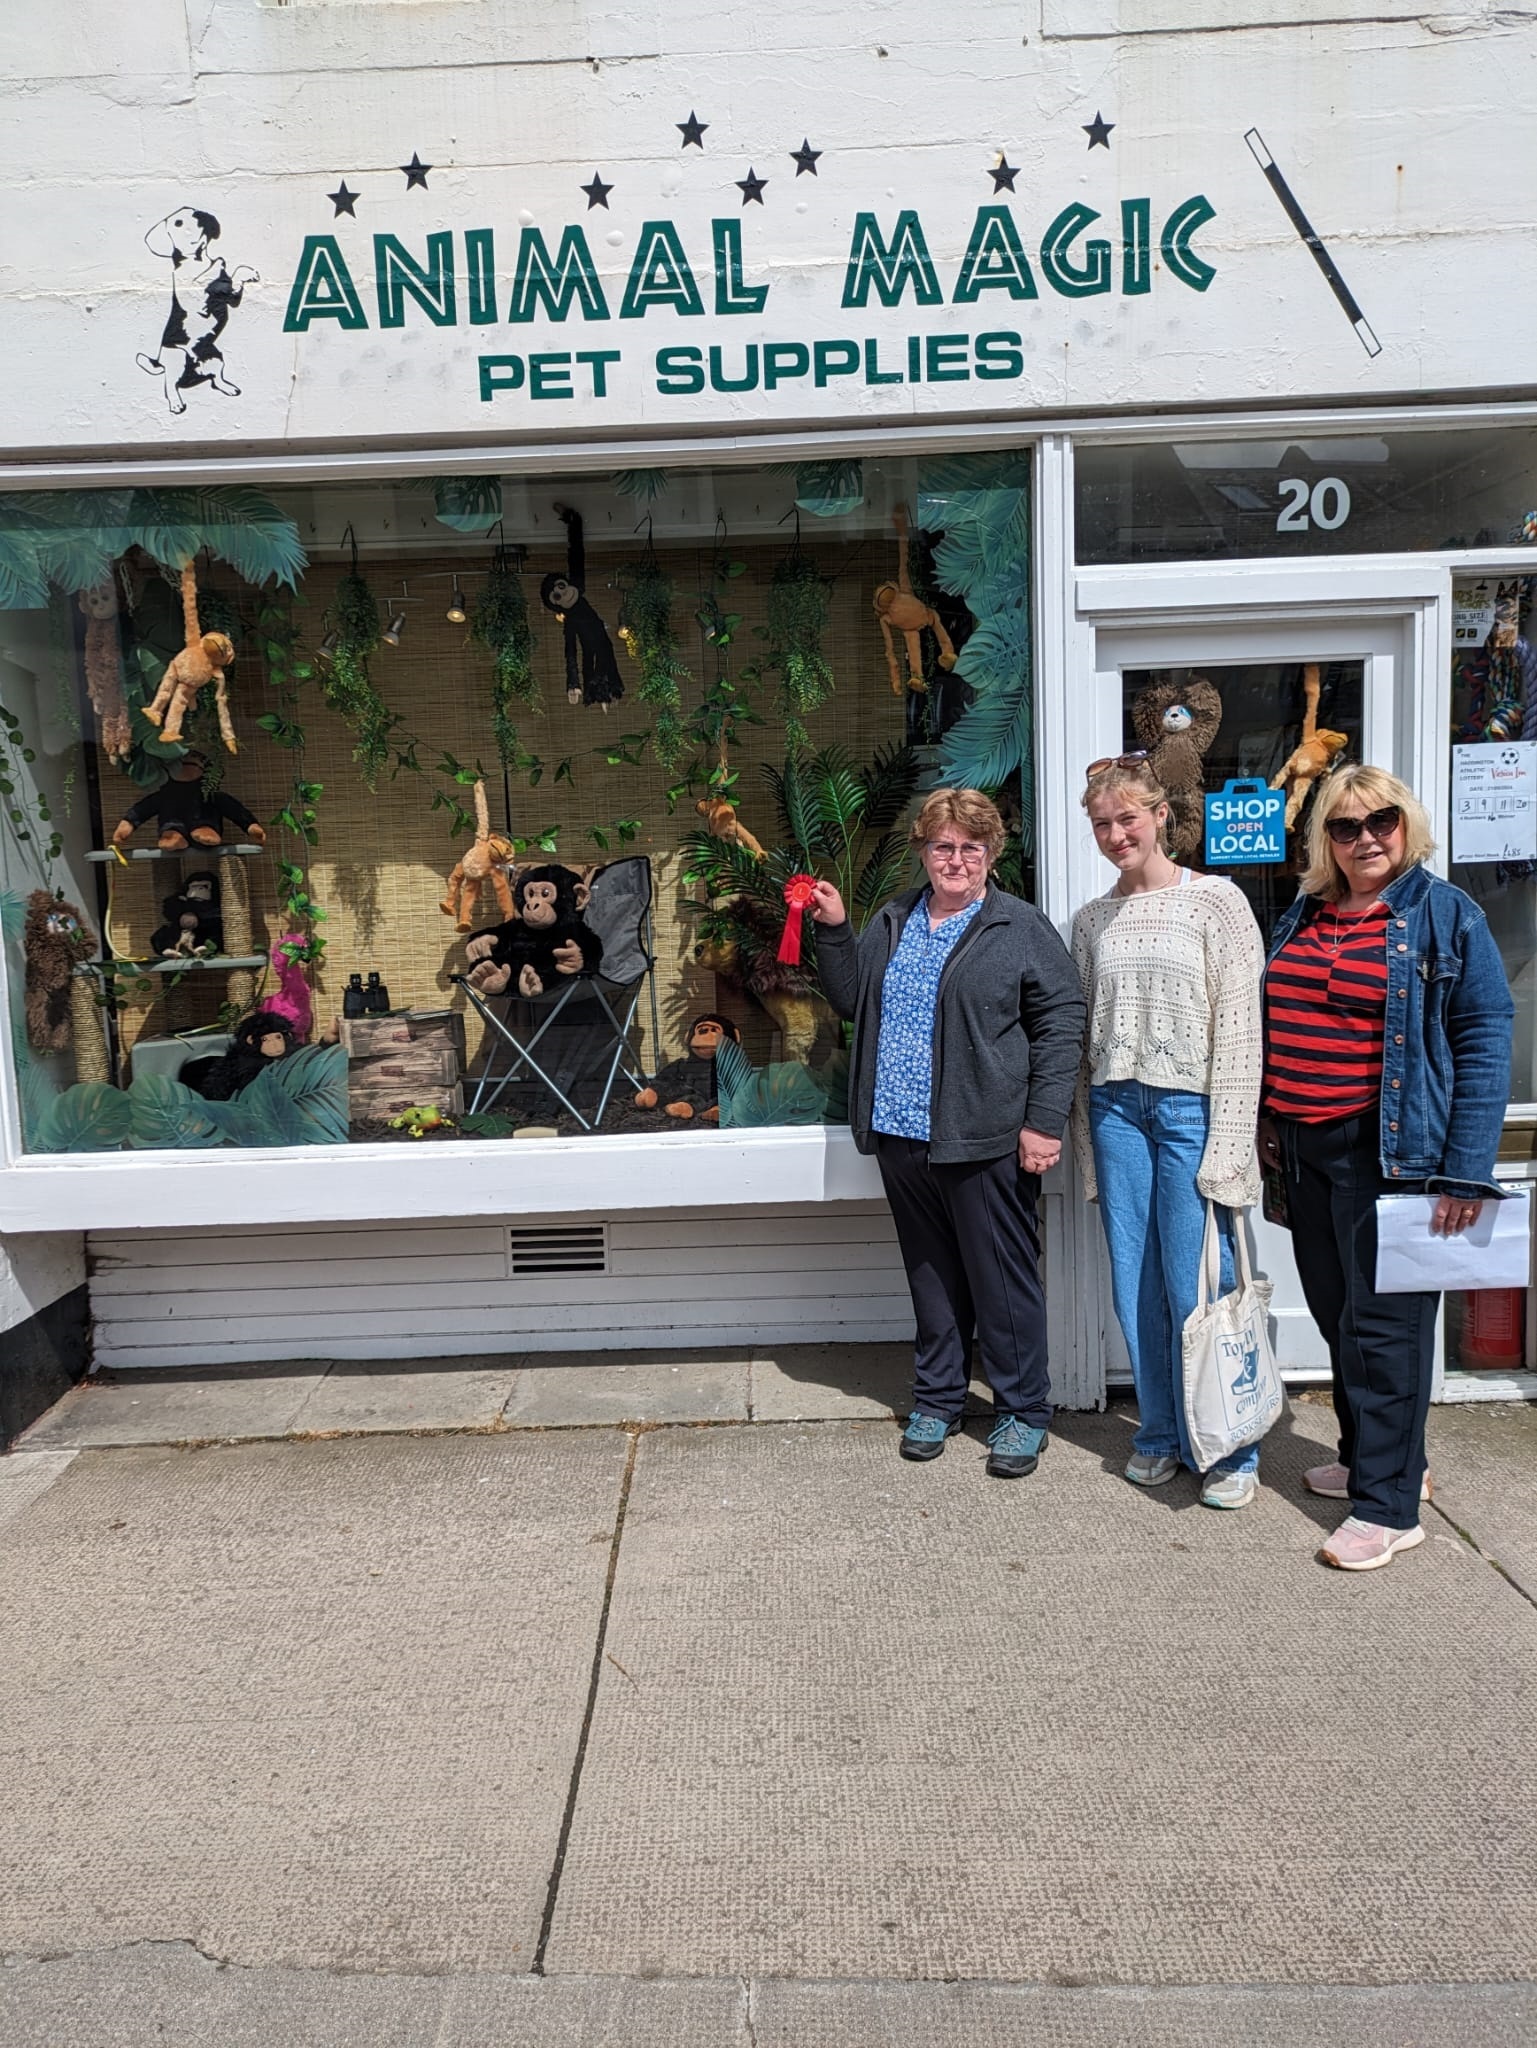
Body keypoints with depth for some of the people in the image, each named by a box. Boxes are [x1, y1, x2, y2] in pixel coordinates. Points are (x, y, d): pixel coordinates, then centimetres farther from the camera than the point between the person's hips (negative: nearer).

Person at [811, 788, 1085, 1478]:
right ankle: (937, 1397, 30)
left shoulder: (1021, 929, -3)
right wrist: (835, 932, 6)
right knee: (930, 1275, 16)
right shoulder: (891, 923, 14)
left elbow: (1060, 1025, -6)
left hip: (985, 1138, -5)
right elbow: (852, 1000, 20)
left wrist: (1043, 1122, -12)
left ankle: (1023, 1411, 19)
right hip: (901, 1135, 5)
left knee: (1002, 1278, 3)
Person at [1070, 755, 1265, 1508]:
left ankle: (1229, 1449, 15)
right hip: (1116, 1107, 4)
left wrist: (1228, 1145, -12)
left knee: (1199, 1287, -2)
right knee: (1137, 1284, 8)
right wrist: (1085, 1138, 10)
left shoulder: (1215, 900, -2)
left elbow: (1239, 1028, -7)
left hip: (1190, 1107, -4)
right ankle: (1161, 1431, 24)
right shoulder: (1093, 919, 12)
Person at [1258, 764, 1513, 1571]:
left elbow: (1484, 1040, -10)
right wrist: (1269, 1122, 14)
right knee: (1337, 1314, 15)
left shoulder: (1444, 914, -6)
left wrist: (1466, 1169, -16)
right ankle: (1370, 1458, 33)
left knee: (1383, 1323, -2)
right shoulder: (1301, 919, 12)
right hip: (1307, 1150, 6)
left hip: (1391, 1152, -6)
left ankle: (1388, 1505, 9)